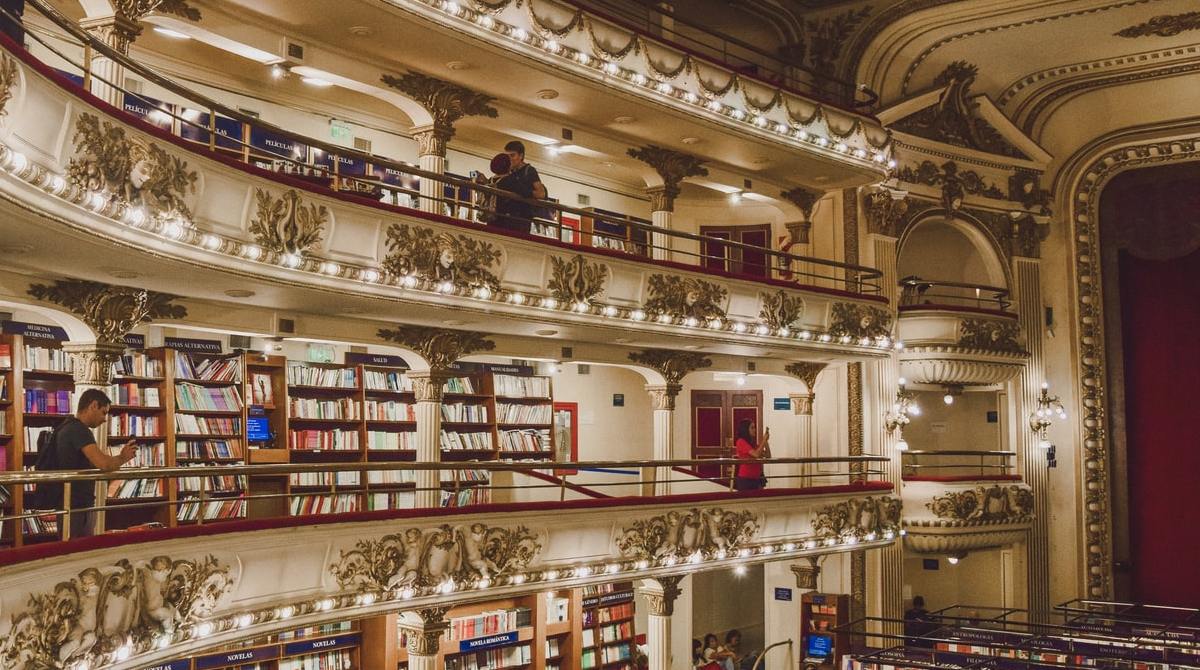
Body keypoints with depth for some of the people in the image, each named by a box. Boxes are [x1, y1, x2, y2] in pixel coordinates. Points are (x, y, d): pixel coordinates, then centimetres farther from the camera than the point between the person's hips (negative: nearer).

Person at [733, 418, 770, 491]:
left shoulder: (754, 443, 13)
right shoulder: (741, 442, -10)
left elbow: (768, 456, 11)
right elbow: (756, 454, -20)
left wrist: (766, 441, 2)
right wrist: (764, 440, -10)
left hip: (756, 478, 7)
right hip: (745, 479, -7)